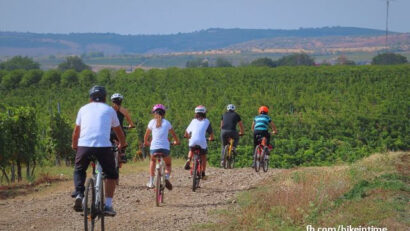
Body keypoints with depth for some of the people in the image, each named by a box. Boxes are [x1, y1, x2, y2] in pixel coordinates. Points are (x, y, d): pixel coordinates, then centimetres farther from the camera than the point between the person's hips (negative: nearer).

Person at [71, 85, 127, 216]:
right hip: (104, 146, -1)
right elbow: (118, 131, 31)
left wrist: (74, 145, 49)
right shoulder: (109, 110, 19)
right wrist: (122, 144, 50)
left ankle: (79, 194, 3)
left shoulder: (84, 109, 22)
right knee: (111, 175, 19)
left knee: (79, 170, 27)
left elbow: (76, 132, 31)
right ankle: (108, 205, 9)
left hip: (84, 145, 1)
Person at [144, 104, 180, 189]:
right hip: (165, 148, 0)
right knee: (168, 164, 25)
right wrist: (176, 142, 43)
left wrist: (146, 142, 39)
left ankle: (151, 182, 21)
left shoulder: (152, 122, 11)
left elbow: (146, 136, 18)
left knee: (152, 161, 32)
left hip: (154, 148, 0)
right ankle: (166, 177, -8)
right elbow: (174, 135, 22)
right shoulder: (167, 123, 12)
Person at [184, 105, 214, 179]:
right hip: (202, 142, -2)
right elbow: (211, 133, 13)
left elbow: (187, 131, 17)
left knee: (191, 150, 35)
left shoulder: (193, 121, 16)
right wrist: (211, 138, 35)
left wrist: (188, 136, 39)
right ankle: (203, 173, 18)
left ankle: (188, 161, 9)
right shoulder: (206, 121, 12)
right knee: (203, 157, 21)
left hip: (193, 141, 2)